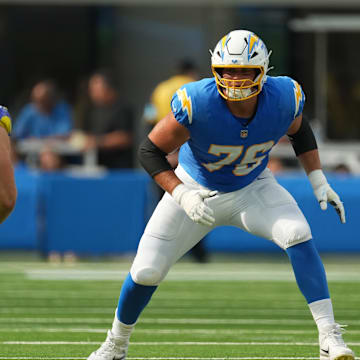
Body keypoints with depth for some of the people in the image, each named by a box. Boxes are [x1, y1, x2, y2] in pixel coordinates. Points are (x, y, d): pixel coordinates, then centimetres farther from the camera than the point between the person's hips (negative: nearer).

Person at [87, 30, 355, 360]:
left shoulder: (284, 98, -23)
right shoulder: (196, 104, -33)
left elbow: (299, 132, 3)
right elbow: (150, 150, -21)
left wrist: (319, 181, -3)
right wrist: (182, 196, -33)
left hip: (253, 189, 1)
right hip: (196, 190, -1)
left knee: (298, 235, -26)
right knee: (146, 271, -4)